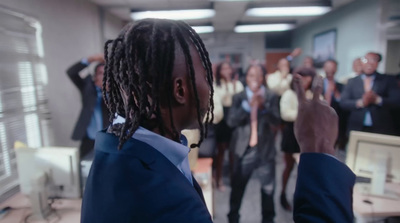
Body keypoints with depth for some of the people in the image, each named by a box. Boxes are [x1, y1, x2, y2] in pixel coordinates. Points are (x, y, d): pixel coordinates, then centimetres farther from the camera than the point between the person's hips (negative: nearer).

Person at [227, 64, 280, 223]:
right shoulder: (238, 97, 0)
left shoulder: (271, 97, 1)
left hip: (265, 149, 1)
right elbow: (231, 121, -12)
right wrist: (248, 104, -21)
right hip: (244, 149, 0)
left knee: (268, 188, 14)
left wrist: (264, 106, -24)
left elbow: (276, 121, -9)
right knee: (237, 187, 11)